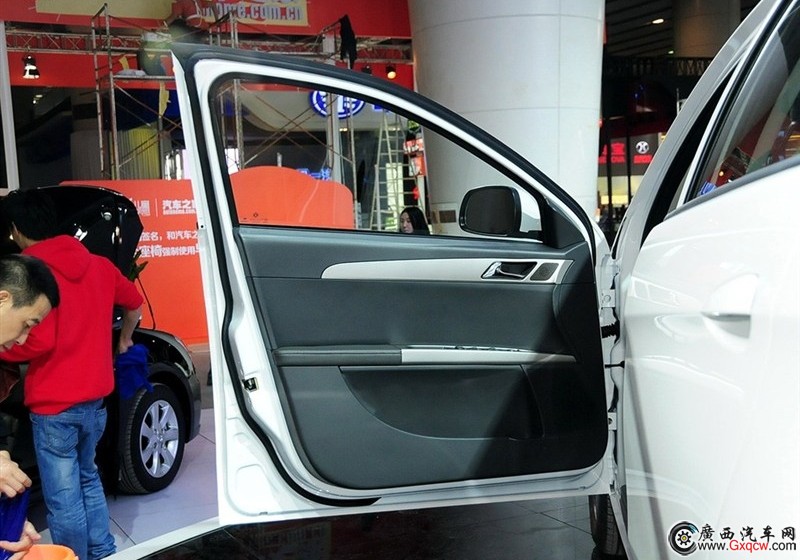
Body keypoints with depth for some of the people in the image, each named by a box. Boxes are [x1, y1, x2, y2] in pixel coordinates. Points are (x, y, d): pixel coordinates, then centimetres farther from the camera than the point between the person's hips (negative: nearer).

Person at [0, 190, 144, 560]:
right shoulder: (98, 265, 6)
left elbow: (38, 342, -22)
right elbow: (134, 303, 21)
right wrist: (123, 340, 38)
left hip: (53, 404, -7)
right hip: (95, 398, 7)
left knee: (63, 498, 2)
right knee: (87, 480, 23)